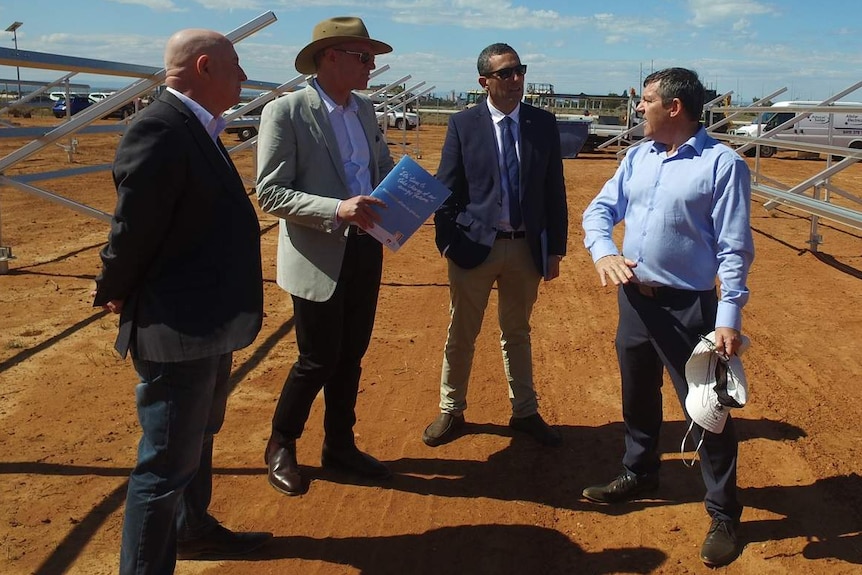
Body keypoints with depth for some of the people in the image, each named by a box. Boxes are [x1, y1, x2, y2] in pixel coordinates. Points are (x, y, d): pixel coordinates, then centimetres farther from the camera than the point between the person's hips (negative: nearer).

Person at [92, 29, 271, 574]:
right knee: (167, 462, 1)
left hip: (206, 322, 10)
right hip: (175, 329, -10)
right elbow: (134, 229, -21)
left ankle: (193, 528, 48)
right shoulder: (159, 129, -23)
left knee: (198, 436, 27)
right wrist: (113, 295, -5)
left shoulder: (198, 129, 9)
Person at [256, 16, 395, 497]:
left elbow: (384, 166, 18)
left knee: (351, 356, 15)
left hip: (365, 251, 7)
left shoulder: (365, 109, 8)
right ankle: (281, 446, 27)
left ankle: (340, 445, 33)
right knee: (319, 360, 3)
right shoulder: (285, 112, -13)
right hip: (318, 258, -6)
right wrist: (337, 209, -29)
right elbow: (269, 193, -17)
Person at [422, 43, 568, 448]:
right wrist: (446, 242, -6)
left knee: (517, 333, 17)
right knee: (461, 334, 11)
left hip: (526, 248, 2)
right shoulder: (463, 125, -4)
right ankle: (451, 412, 28)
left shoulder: (544, 124, 1)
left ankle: (525, 412, 32)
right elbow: (447, 188, -2)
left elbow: (554, 191, 3)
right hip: (474, 246, -2)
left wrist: (555, 248, 2)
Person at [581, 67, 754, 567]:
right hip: (633, 298, 7)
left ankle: (724, 514, 20)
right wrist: (603, 251, -13)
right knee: (638, 396, 22)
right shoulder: (639, 156, 7)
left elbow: (734, 248, -13)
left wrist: (730, 316, -19)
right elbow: (601, 208, 8)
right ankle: (640, 474, 45)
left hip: (688, 307, -6)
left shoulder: (722, 163, -12)